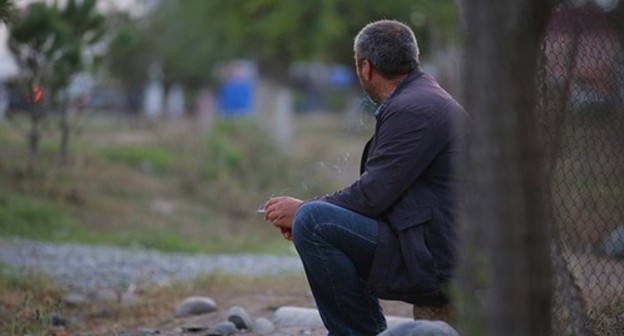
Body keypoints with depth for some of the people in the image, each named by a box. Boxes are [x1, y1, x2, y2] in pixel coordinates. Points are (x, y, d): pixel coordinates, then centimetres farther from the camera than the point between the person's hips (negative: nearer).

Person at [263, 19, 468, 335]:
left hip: (432, 262, -11)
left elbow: (372, 195, -18)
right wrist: (307, 209, 8)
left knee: (311, 221, -18)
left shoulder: (413, 109, -15)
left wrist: (302, 210, -4)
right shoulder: (422, 99, 17)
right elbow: (377, 190, 16)